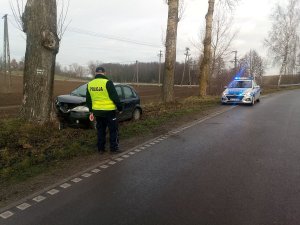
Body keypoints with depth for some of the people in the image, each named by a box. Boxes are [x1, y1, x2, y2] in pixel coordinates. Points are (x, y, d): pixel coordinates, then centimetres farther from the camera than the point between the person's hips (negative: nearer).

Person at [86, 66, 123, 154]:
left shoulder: (90, 84, 5)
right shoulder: (107, 83, -14)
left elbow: (88, 100, 13)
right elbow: (115, 97, -14)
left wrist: (91, 111, 22)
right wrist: (120, 108, -2)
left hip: (97, 111, 5)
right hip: (109, 111, -5)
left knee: (100, 130, 17)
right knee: (113, 130, 8)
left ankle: (101, 148, 22)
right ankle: (114, 148, 13)